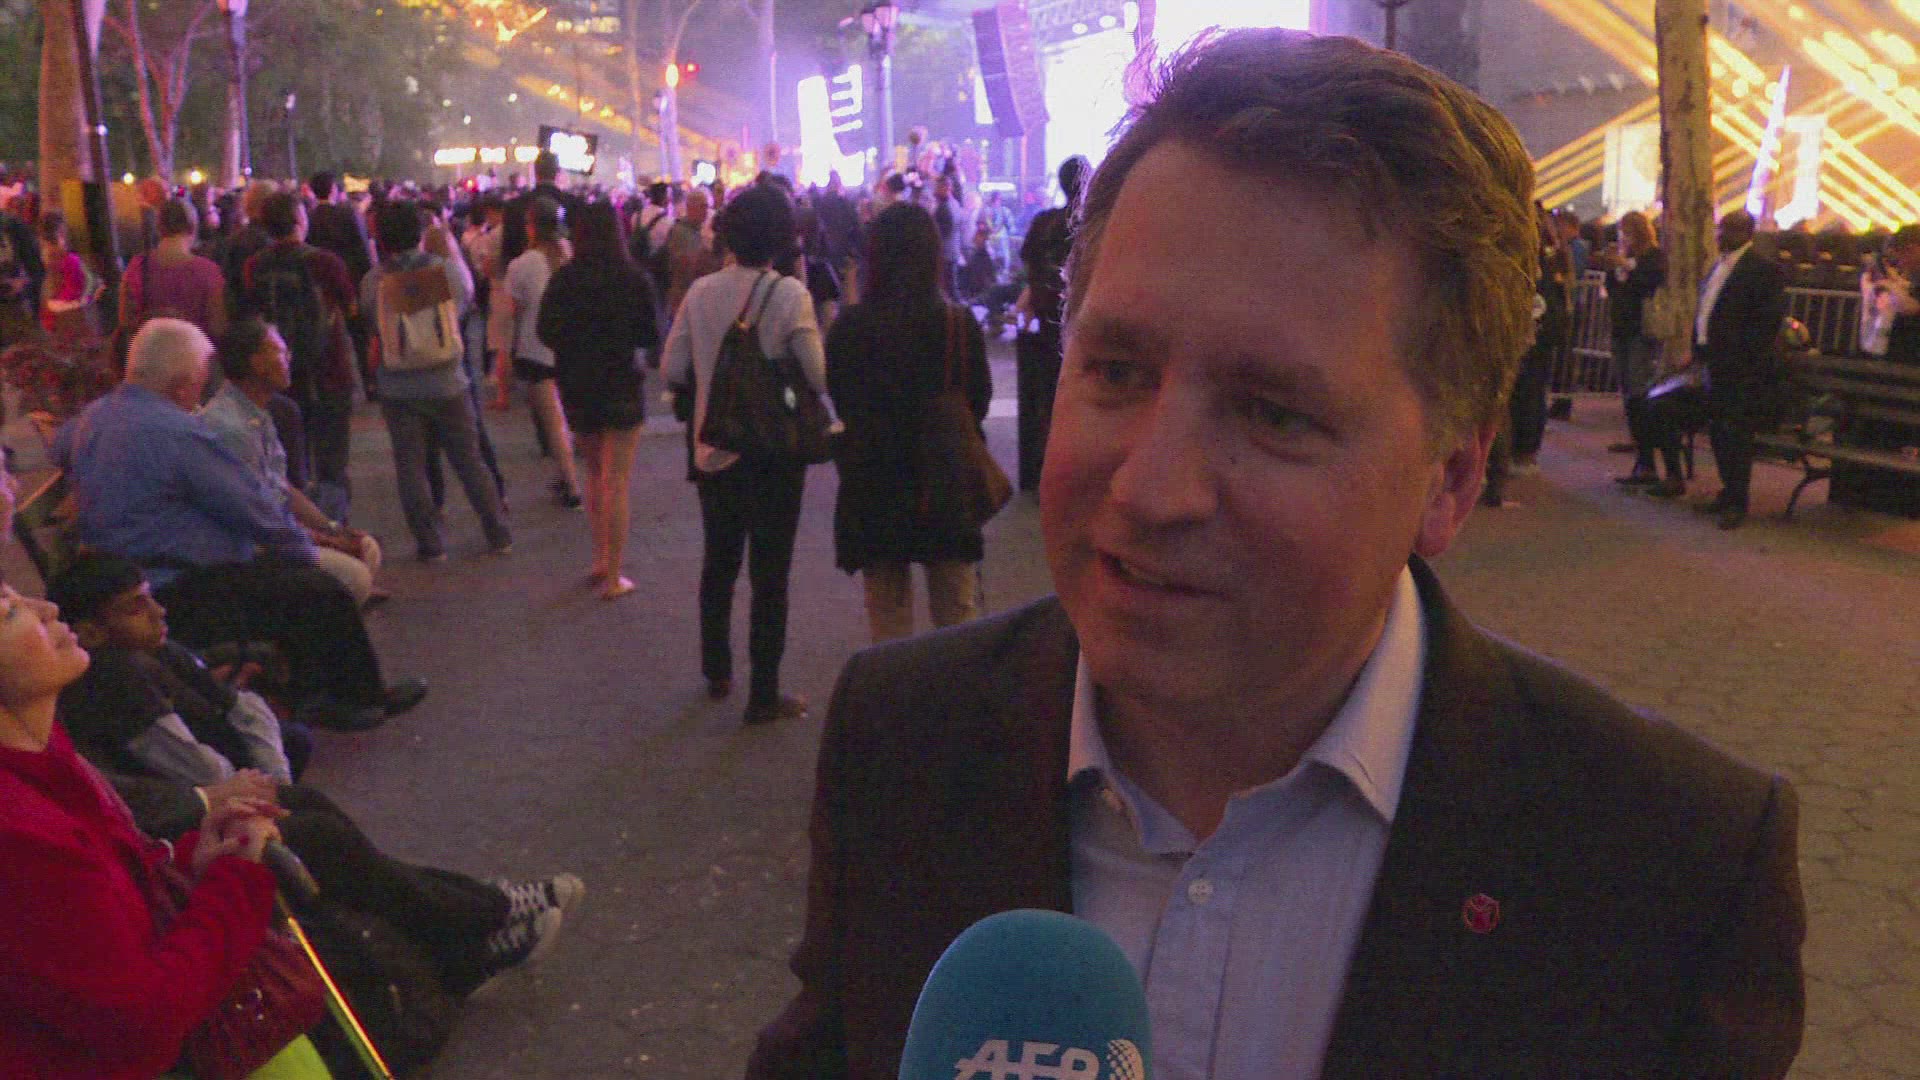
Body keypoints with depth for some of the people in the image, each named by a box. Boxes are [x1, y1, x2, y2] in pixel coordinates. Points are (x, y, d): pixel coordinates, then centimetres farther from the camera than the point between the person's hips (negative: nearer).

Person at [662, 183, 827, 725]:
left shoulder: (701, 291, -3)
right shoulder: (789, 293, -16)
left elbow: (673, 370, 0)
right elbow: (820, 375, -19)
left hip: (713, 450, 4)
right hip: (772, 452, -4)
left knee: (718, 564, 21)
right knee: (769, 576, 6)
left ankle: (716, 674, 34)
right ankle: (763, 695, 12)